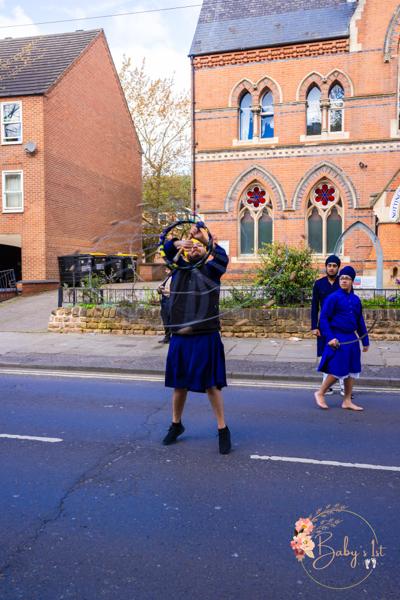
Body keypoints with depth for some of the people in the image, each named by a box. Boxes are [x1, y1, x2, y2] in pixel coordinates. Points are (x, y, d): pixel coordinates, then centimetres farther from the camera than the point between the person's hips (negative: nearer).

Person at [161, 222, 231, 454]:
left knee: (212, 384, 4)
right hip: (180, 338, 3)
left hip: (206, 338, -3)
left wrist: (205, 238, -33)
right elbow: (167, 249, -3)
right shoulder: (179, 269, 9)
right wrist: (177, 243, -25)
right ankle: (176, 425, 34)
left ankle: (223, 429, 18)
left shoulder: (210, 270, 1)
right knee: (179, 384, 15)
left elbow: (223, 258, -19)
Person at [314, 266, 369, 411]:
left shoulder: (356, 299, 9)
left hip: (352, 340, 7)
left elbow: (360, 321, 17)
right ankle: (320, 393, 14)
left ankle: (347, 401, 21)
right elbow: (323, 318, -10)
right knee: (337, 371, -5)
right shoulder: (333, 298, -9)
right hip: (338, 340, -6)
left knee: (352, 371, 10)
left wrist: (365, 341, 17)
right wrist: (330, 338, -17)